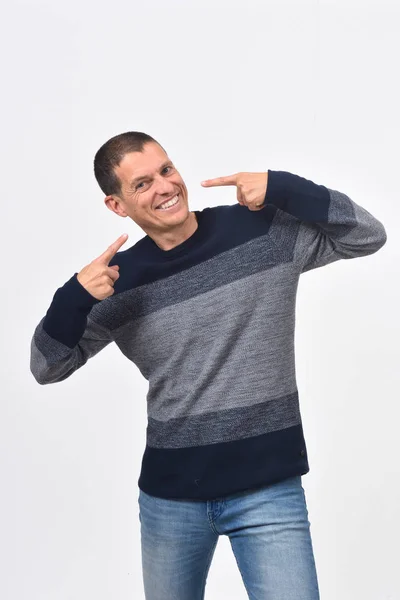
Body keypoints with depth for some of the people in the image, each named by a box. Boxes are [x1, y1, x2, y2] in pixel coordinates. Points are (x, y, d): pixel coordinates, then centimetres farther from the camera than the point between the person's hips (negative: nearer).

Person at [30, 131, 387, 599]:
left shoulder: (265, 231, -6)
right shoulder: (119, 281, -2)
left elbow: (368, 236, -6)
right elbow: (47, 368, 3)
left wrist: (282, 189, -20)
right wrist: (74, 297, -17)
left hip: (269, 489, -2)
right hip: (169, 497, 3)